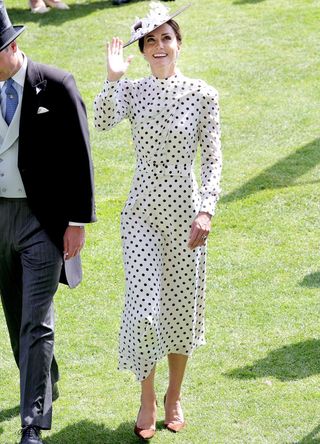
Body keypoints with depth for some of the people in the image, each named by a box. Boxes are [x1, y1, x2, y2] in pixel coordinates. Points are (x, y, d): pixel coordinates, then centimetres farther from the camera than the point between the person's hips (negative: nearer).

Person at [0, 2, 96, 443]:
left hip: (42, 218, -5)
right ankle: (45, 386, 39)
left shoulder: (55, 85, -10)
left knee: (36, 324, -8)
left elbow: (79, 158, -8)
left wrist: (78, 221, -10)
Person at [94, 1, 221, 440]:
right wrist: (114, 78, -26)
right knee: (145, 307, -7)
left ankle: (174, 397, 29)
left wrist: (206, 210, -12)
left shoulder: (203, 95, -3)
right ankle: (147, 399, 13)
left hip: (185, 210, 0)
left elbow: (213, 158, -3)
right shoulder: (132, 92, 0)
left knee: (182, 308, 9)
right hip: (142, 211, 0)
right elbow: (102, 121, -20)